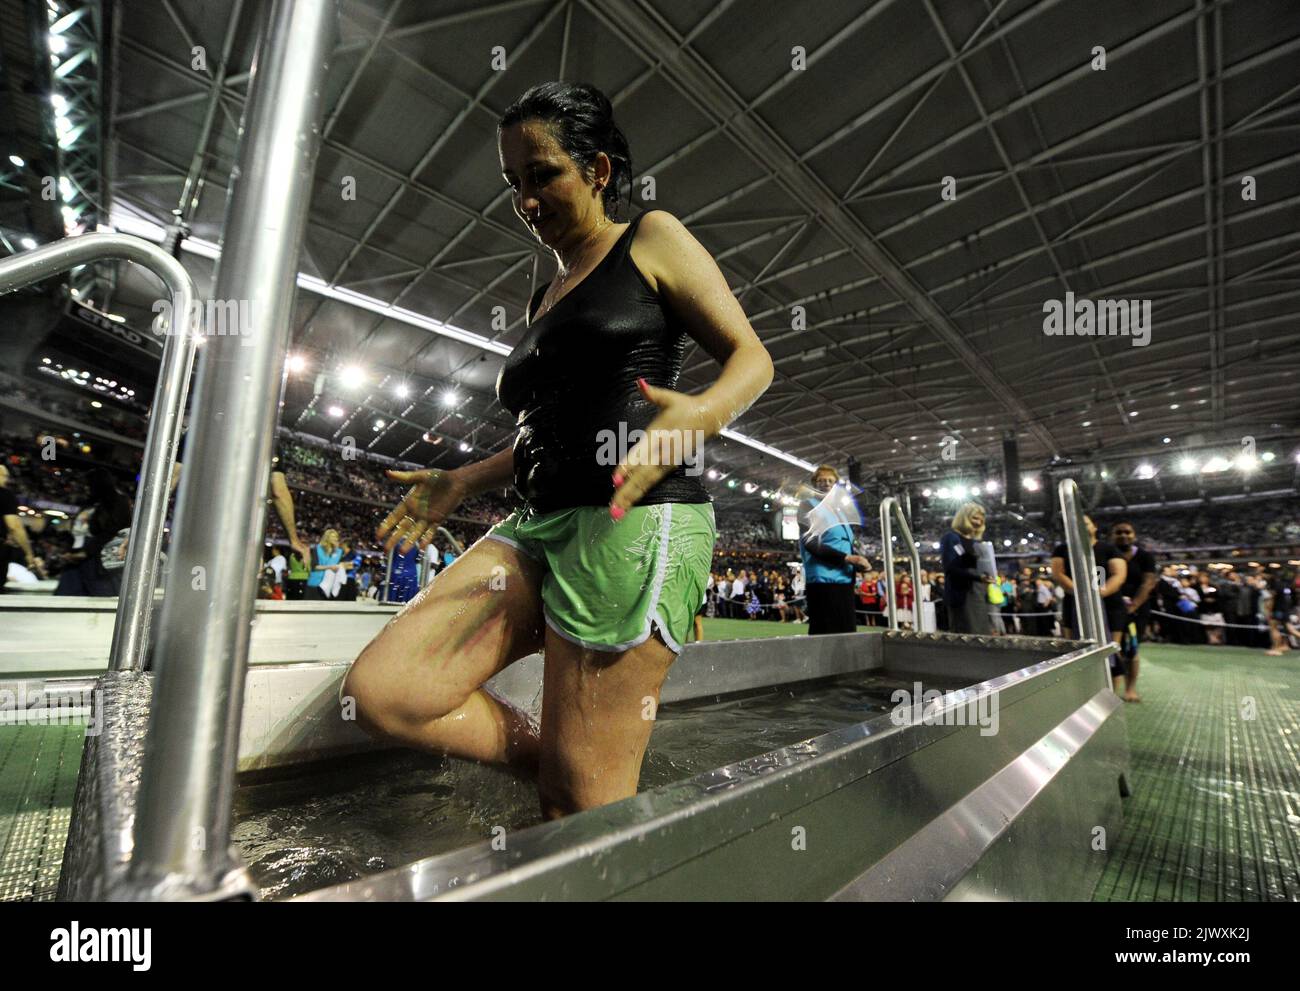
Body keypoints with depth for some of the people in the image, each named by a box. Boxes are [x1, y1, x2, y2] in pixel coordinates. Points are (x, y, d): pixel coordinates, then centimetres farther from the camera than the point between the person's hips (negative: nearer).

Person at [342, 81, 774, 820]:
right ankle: (561, 764, 8)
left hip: (635, 524, -7)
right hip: (540, 523, 8)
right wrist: (461, 483, 22)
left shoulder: (652, 241, 9)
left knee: (582, 799, -4)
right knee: (381, 690, -8)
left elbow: (752, 357, 2)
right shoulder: (545, 299, 27)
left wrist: (703, 414, -20)